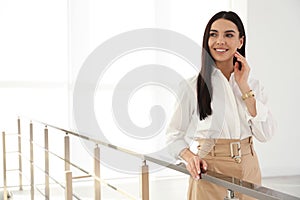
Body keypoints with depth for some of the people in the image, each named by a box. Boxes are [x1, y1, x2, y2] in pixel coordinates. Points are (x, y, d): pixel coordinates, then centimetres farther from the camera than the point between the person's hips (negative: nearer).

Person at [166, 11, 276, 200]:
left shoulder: (253, 84, 4)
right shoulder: (192, 86, -8)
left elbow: (265, 134, -7)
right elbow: (175, 135, -2)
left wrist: (244, 87, -10)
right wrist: (189, 157, -21)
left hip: (248, 169, 4)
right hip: (210, 171, -3)